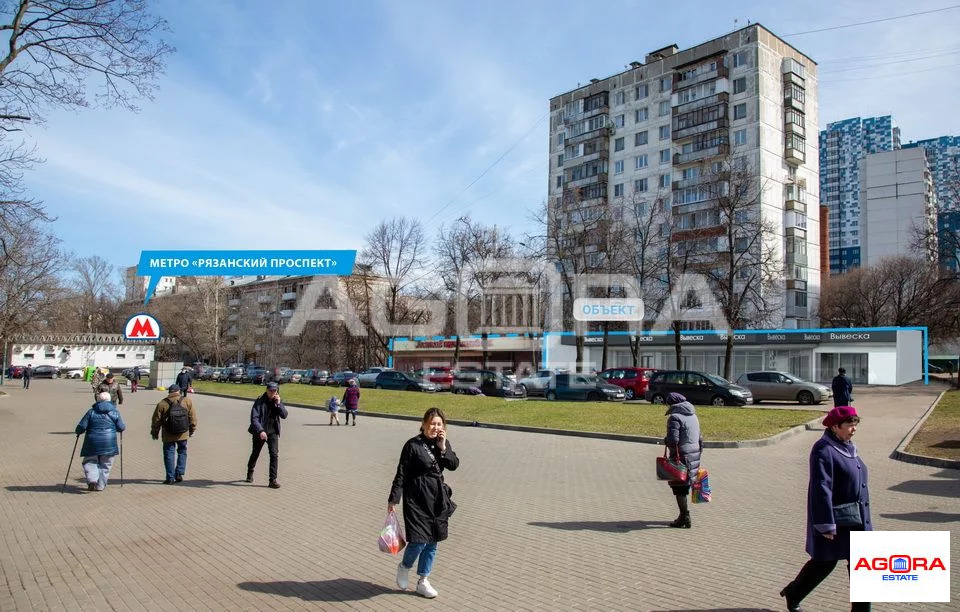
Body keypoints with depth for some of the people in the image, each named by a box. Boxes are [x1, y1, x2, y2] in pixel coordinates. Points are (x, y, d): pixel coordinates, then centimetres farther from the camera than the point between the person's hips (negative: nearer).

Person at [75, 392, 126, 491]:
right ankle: (100, 485, 12)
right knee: (105, 464, 12)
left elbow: (81, 427, -2)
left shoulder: (91, 412, 0)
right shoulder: (115, 412, 2)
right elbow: (121, 428, 3)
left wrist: (78, 432, 19)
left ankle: (92, 480, -8)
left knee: (89, 461, 14)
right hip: (108, 443, 1)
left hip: (92, 442, 0)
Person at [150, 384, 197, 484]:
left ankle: (170, 478, 8)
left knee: (169, 454, 8)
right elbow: (192, 416, 2)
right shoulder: (187, 401, -4)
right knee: (182, 452, 18)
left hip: (168, 435, -1)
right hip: (183, 434, 1)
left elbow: (156, 420, -1)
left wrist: (154, 432, 12)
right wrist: (192, 429, 14)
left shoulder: (162, 404, -7)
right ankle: (179, 474, 13)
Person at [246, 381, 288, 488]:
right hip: (260, 432, -2)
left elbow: (284, 415, -8)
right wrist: (260, 431, -32)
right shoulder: (260, 401, -13)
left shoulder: (278, 401, 0)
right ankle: (250, 473, 44)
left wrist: (279, 404, -21)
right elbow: (254, 418, -20)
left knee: (274, 454, -11)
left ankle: (273, 480, -7)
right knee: (255, 454, 17)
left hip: (273, 432, 2)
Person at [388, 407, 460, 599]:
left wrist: (443, 448, -14)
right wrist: (393, 499, -11)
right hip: (417, 497, -6)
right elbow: (401, 473, -10)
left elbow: (454, 465, -3)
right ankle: (404, 567, 23)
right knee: (419, 540, -8)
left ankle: (423, 582, 27)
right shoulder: (413, 445, -12)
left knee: (432, 542, 11)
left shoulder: (443, 443, 5)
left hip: (438, 497, 6)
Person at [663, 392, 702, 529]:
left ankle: (685, 518, 2)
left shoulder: (675, 417, -15)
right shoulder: (693, 416, 13)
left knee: (679, 488, 0)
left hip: (681, 457, -8)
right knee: (684, 487, 17)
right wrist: (698, 453, 25)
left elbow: (673, 440, -23)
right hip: (694, 456, 8)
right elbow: (700, 438, 18)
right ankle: (684, 516, 24)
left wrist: (665, 441, -2)